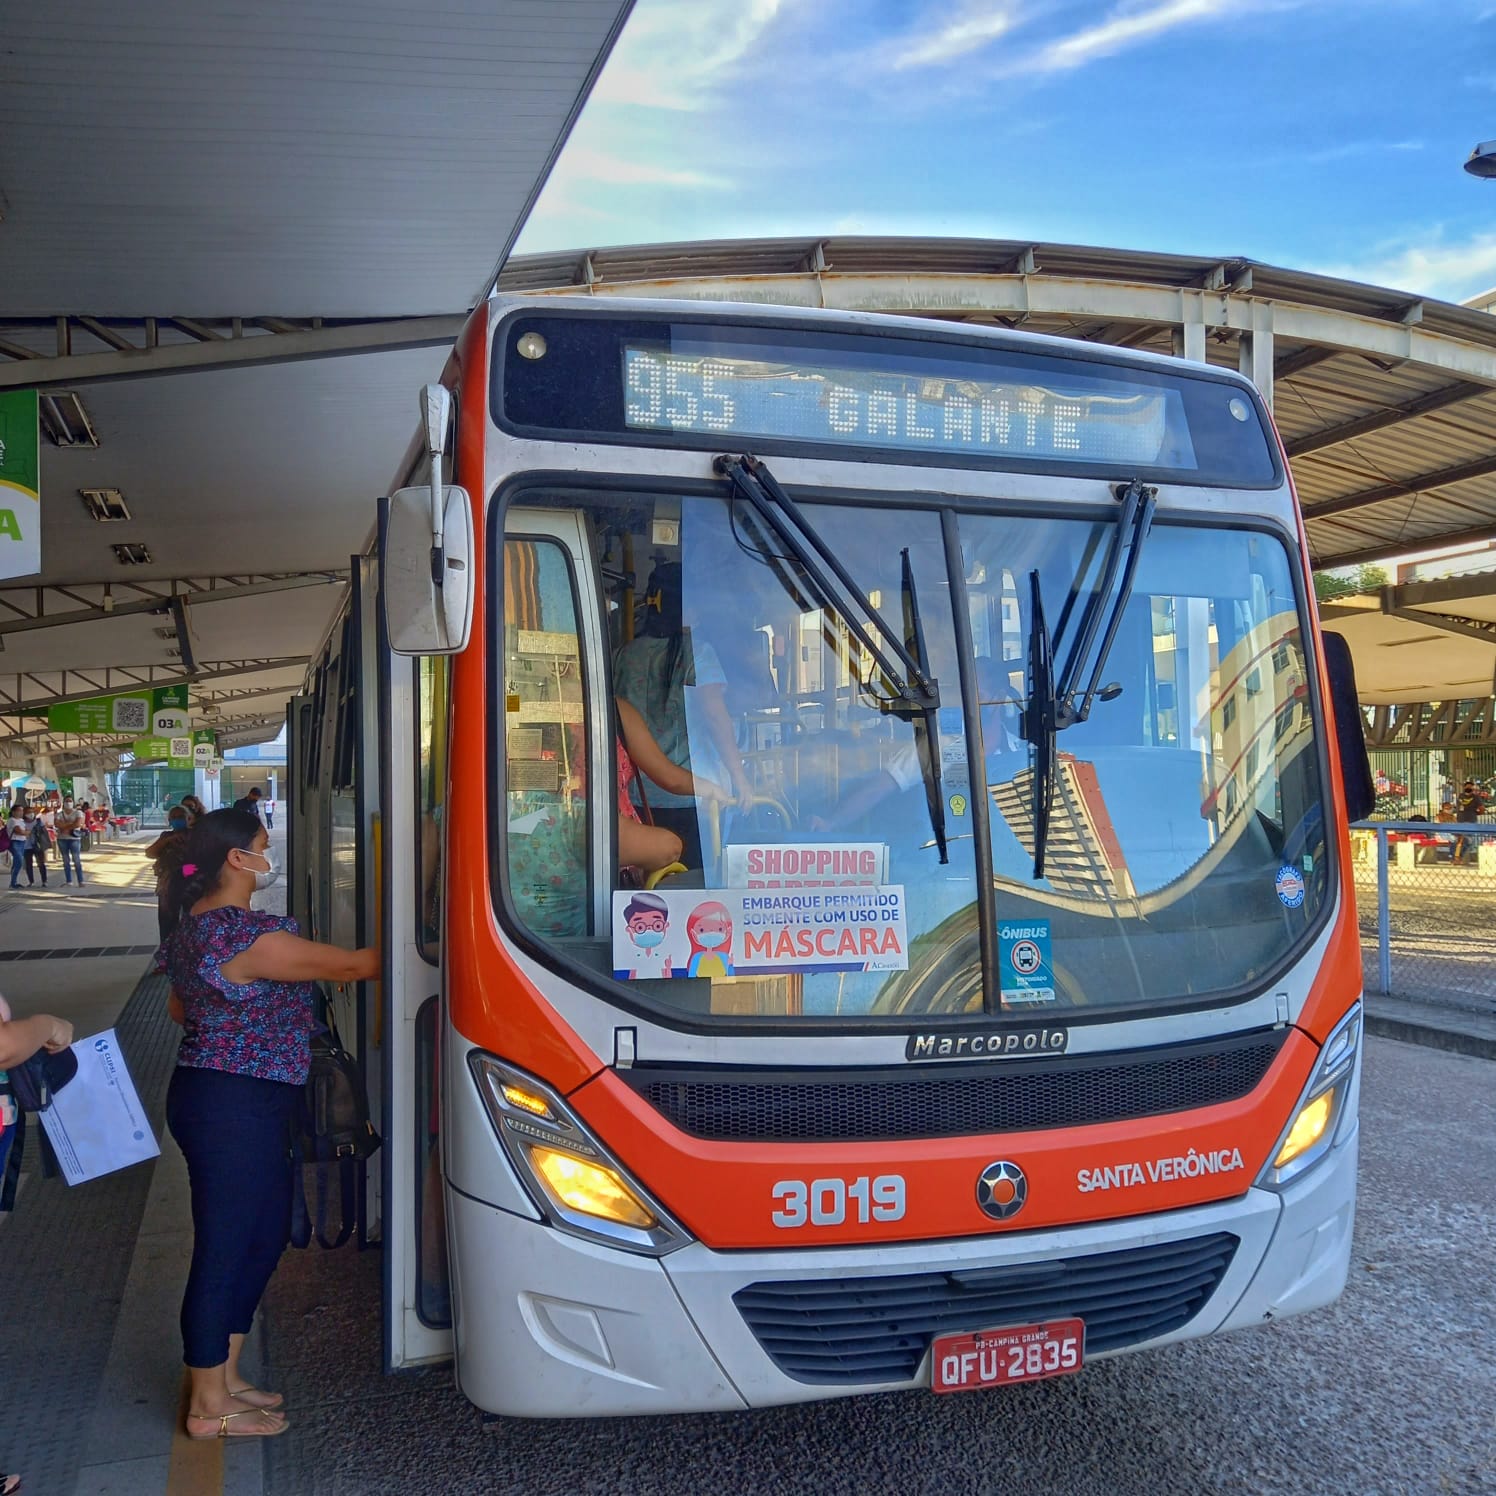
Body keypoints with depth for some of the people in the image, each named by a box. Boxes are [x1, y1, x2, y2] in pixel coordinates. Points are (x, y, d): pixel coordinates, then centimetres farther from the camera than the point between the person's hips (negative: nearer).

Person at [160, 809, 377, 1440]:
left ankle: (223, 1376, 31)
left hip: (211, 1097, 11)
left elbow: (180, 1007, 23)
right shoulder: (248, 934, -24)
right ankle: (208, 1407, 16)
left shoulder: (195, 923, 9)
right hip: (234, 1108, -11)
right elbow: (352, 966, -21)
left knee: (266, 1234, 19)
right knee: (225, 1247, 2)